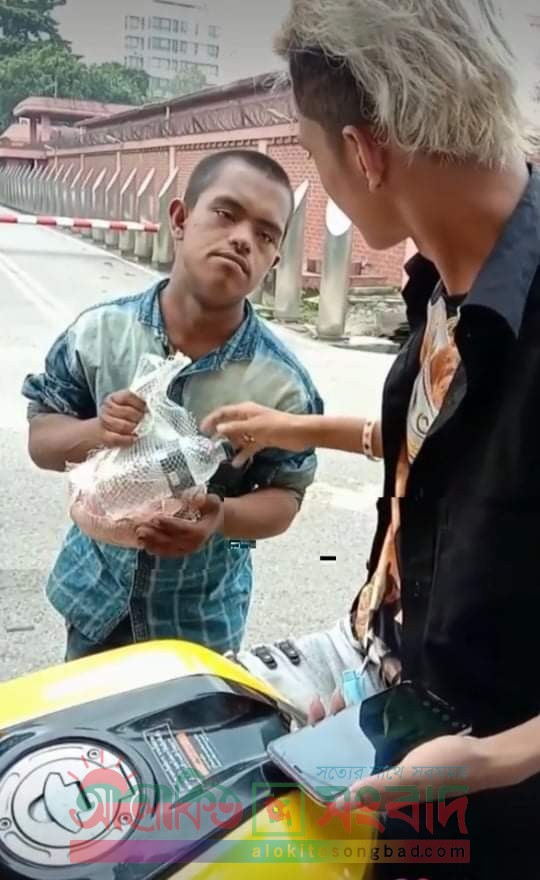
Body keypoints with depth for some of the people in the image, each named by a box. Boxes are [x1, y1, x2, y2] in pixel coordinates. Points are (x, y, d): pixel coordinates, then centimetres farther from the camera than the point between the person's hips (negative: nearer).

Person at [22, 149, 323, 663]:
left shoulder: (281, 381, -20)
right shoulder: (99, 332, -14)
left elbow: (285, 495, -12)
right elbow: (39, 438, -5)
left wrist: (222, 516, -33)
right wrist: (93, 433, -27)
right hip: (96, 595, 2)